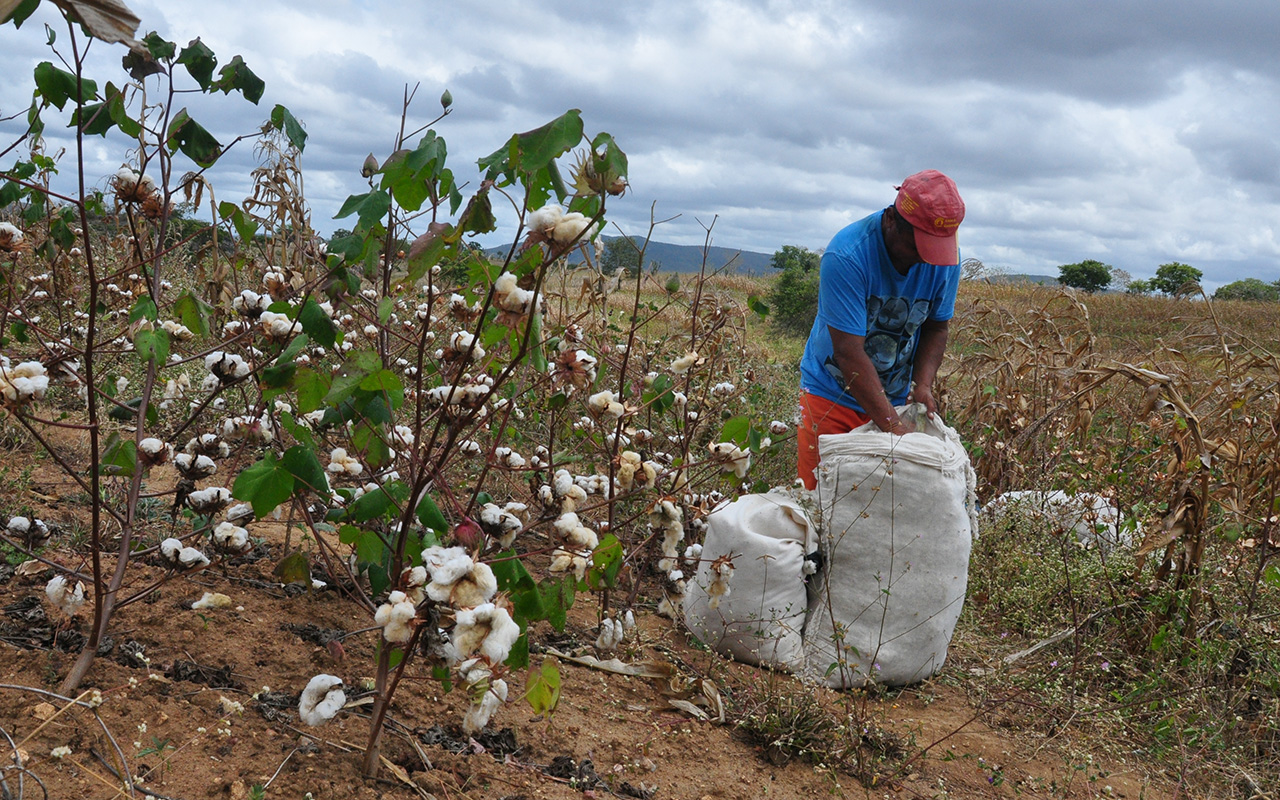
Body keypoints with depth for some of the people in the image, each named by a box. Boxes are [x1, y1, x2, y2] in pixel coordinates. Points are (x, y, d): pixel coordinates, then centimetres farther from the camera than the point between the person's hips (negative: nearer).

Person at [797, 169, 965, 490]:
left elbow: (935, 328, 4)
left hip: (898, 399, 4)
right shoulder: (845, 257, -26)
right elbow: (849, 353, -29)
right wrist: (892, 424, -32)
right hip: (834, 394, -4)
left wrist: (923, 385, -15)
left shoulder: (946, 258, -9)